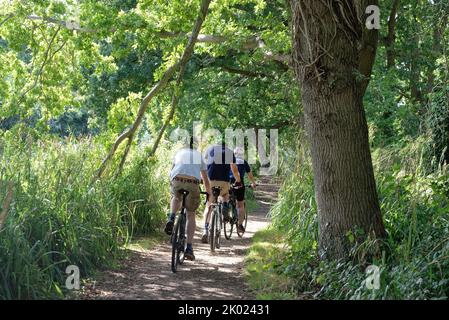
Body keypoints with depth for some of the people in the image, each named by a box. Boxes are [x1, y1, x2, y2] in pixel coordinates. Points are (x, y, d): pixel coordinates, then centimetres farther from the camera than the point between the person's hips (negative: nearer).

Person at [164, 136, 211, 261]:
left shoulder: (179, 153, 30)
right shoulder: (199, 156, 29)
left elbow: (172, 172, 37)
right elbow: (205, 179, 33)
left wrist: (172, 186, 54)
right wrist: (209, 193, 48)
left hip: (177, 180, 1)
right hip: (192, 182, 0)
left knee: (176, 198, 36)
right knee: (191, 215, 14)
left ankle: (171, 219, 7)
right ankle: (189, 248, 6)